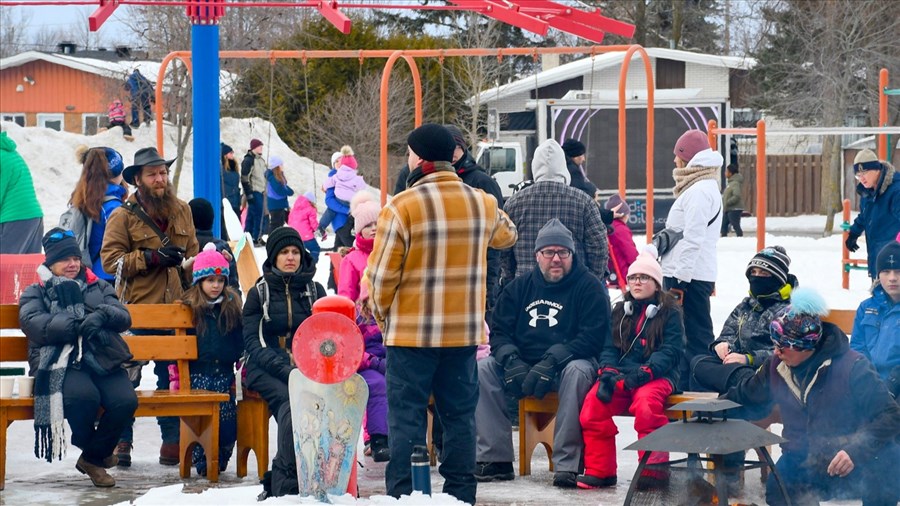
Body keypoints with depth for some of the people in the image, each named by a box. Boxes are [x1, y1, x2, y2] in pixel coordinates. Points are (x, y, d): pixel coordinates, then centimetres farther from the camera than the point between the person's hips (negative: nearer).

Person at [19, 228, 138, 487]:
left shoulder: (99, 288, 28)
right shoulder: (36, 293, 20)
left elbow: (124, 317, 13)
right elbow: (33, 323, -3)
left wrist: (101, 316, -11)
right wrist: (77, 325, -16)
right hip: (61, 363, -3)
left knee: (126, 400, -28)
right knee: (85, 396, -37)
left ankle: (93, 458, -3)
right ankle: (95, 452, -4)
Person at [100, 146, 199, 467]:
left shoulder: (181, 211, 10)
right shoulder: (124, 216, -6)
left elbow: (192, 252, 21)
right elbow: (110, 259, -11)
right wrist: (151, 257, -18)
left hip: (175, 308, 4)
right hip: (137, 308, -4)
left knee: (172, 377, 9)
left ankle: (172, 440, 17)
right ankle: (121, 440, 8)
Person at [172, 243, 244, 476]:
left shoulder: (233, 307, 8)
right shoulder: (188, 308, 0)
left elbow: (242, 344, 13)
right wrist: (175, 379, -1)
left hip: (224, 376, 2)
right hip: (197, 376, -2)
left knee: (228, 421, -4)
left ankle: (220, 462, 15)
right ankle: (202, 463, 7)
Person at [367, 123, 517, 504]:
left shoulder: (401, 207, -15)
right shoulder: (482, 204, 2)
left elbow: (382, 273, -11)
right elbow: (505, 235, 24)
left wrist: (382, 314, 7)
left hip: (411, 333, -4)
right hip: (465, 331, 4)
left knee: (406, 416, 2)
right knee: (459, 414, 11)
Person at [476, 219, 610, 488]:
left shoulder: (589, 286, -3)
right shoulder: (520, 287, 10)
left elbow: (593, 337, -14)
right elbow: (499, 331, 6)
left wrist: (551, 362, -25)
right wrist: (511, 361, -17)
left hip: (565, 365, -4)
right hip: (523, 367, 4)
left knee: (578, 370, -37)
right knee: (483, 367, -19)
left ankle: (567, 464, -36)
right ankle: (495, 459, -17)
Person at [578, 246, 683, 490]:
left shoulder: (669, 313, 6)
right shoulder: (620, 312, 21)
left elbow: (671, 351, -6)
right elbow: (609, 347, 13)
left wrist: (644, 372, -21)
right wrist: (608, 372, -9)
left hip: (656, 377, -4)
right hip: (621, 376, 4)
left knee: (646, 403, -38)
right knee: (593, 402, -25)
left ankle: (654, 469, -27)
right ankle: (599, 470, -16)